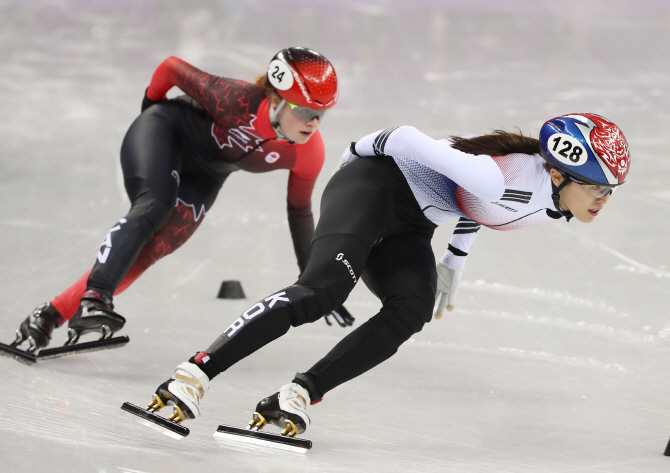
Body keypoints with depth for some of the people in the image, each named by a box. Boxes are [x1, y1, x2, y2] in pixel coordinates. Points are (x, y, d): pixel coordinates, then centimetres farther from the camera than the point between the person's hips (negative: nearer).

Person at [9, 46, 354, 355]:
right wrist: (150, 108, 1)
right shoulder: (238, 100, -33)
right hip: (167, 130, -4)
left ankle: (51, 315, -10)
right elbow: (171, 67, -18)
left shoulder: (309, 153, -19)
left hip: (202, 177, 4)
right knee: (154, 206, -34)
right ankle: (94, 298, -43)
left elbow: (299, 211, -2)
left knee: (143, 255, -12)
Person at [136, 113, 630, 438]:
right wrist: (366, 151, -7)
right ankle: (195, 374, -31)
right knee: (325, 287, -29)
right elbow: (407, 138, -26)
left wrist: (454, 262, 22)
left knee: (412, 311, -20)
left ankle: (297, 397, -24)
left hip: (407, 229, 8)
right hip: (375, 184, -8)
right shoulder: (506, 179, -31)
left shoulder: (550, 195, -1)